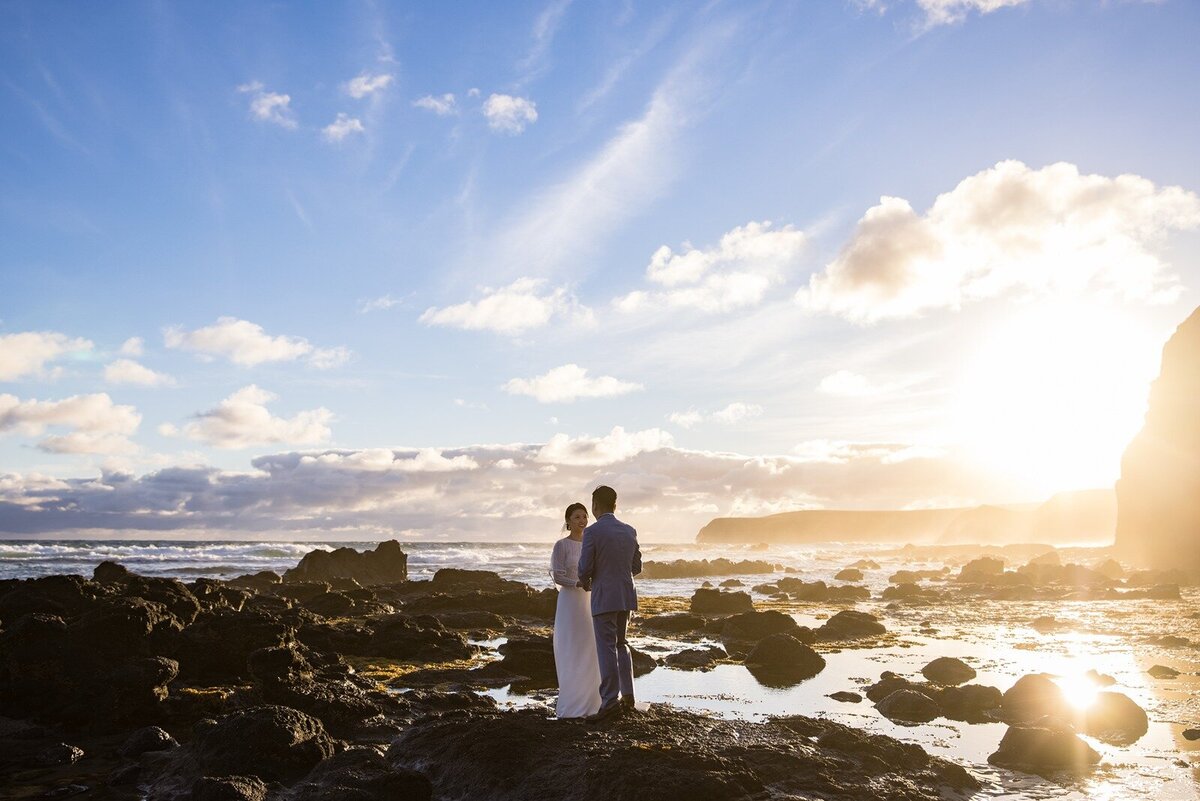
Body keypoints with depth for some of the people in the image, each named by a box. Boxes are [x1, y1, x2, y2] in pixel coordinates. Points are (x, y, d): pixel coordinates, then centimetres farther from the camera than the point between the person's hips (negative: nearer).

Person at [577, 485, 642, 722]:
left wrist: (585, 582, 9)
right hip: (626, 596, 6)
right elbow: (637, 566, 12)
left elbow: (585, 568, -12)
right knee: (621, 644, 18)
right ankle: (627, 696, 18)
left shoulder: (592, 532, -11)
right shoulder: (629, 531, 7)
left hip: (603, 598, -6)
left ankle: (610, 700, -7)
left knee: (606, 648, -3)